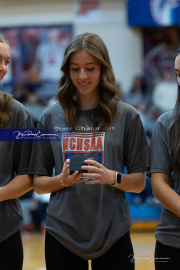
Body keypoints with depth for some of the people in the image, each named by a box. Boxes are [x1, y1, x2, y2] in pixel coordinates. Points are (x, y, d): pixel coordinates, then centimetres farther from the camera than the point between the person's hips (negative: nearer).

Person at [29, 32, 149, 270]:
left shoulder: (126, 116, 1)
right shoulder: (51, 118, 4)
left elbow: (139, 183, 3)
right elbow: (38, 184, 6)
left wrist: (112, 177, -16)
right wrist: (62, 180, -13)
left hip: (113, 234, -1)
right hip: (62, 234, 1)